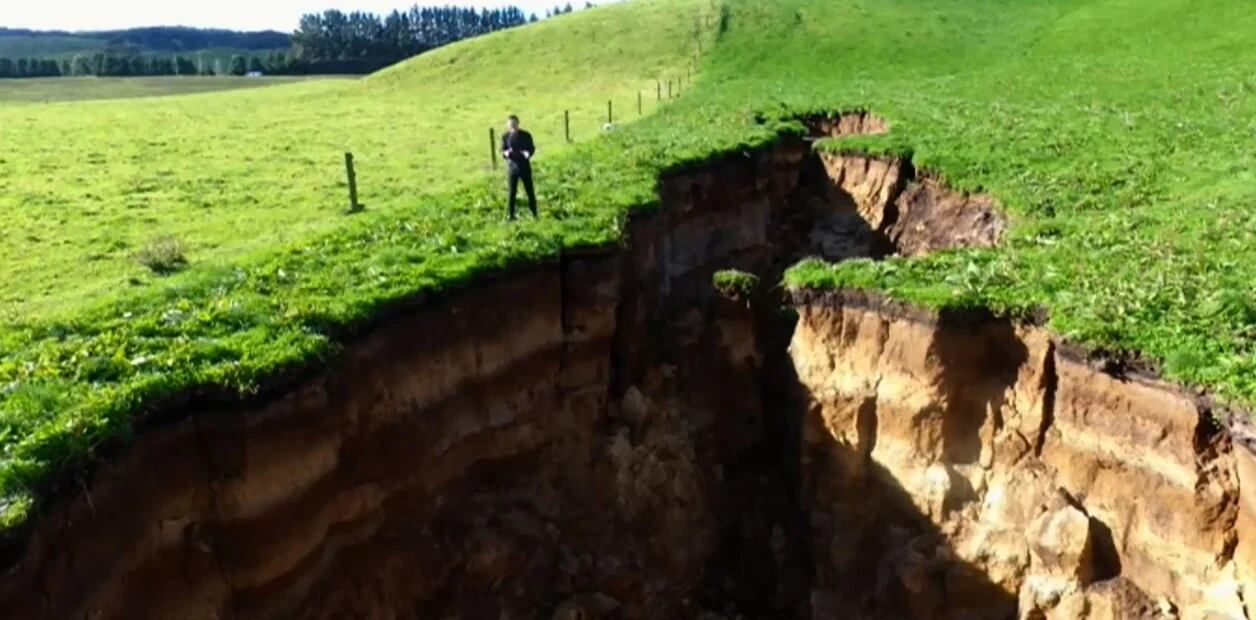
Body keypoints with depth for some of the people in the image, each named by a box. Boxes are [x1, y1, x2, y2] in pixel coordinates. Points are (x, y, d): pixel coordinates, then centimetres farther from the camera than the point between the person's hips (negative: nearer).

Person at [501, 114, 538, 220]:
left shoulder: (526, 135, -4)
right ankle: (511, 215, 13)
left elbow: (532, 148, 3)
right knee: (512, 192, 5)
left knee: (530, 191, 6)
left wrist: (528, 153, -20)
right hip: (512, 167, 0)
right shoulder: (505, 136, -2)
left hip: (525, 166, 0)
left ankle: (534, 214, 17)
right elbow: (502, 151, 4)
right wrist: (506, 153, -19)